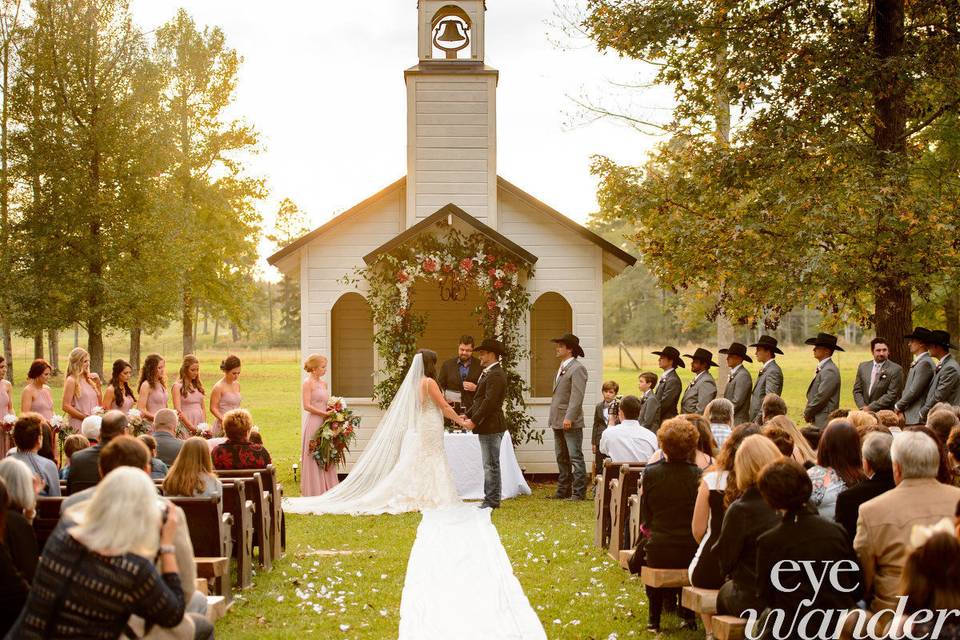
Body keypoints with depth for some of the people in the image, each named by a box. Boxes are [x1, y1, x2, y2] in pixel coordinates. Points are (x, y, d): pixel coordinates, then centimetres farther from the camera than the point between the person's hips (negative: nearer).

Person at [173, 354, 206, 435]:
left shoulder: (198, 385, 16)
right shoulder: (178, 386, -2)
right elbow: (178, 411, -9)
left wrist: (204, 425, 2)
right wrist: (191, 427, -16)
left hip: (200, 422, 5)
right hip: (185, 425, -5)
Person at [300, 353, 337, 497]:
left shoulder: (323, 384, 15)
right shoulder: (308, 383, -8)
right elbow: (307, 406, -15)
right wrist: (324, 413, -15)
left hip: (324, 423, 7)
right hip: (313, 422, -7)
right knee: (314, 458, -2)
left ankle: (327, 489, 11)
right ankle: (314, 491, 4)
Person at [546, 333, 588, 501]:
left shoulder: (577, 368, -11)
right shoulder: (562, 367, 17)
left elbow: (577, 395, -19)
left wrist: (569, 418, -25)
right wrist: (553, 417, 16)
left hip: (571, 422, -10)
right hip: (558, 421, 10)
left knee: (575, 457, -5)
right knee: (562, 457, 15)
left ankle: (579, 492, -3)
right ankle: (564, 490, 22)